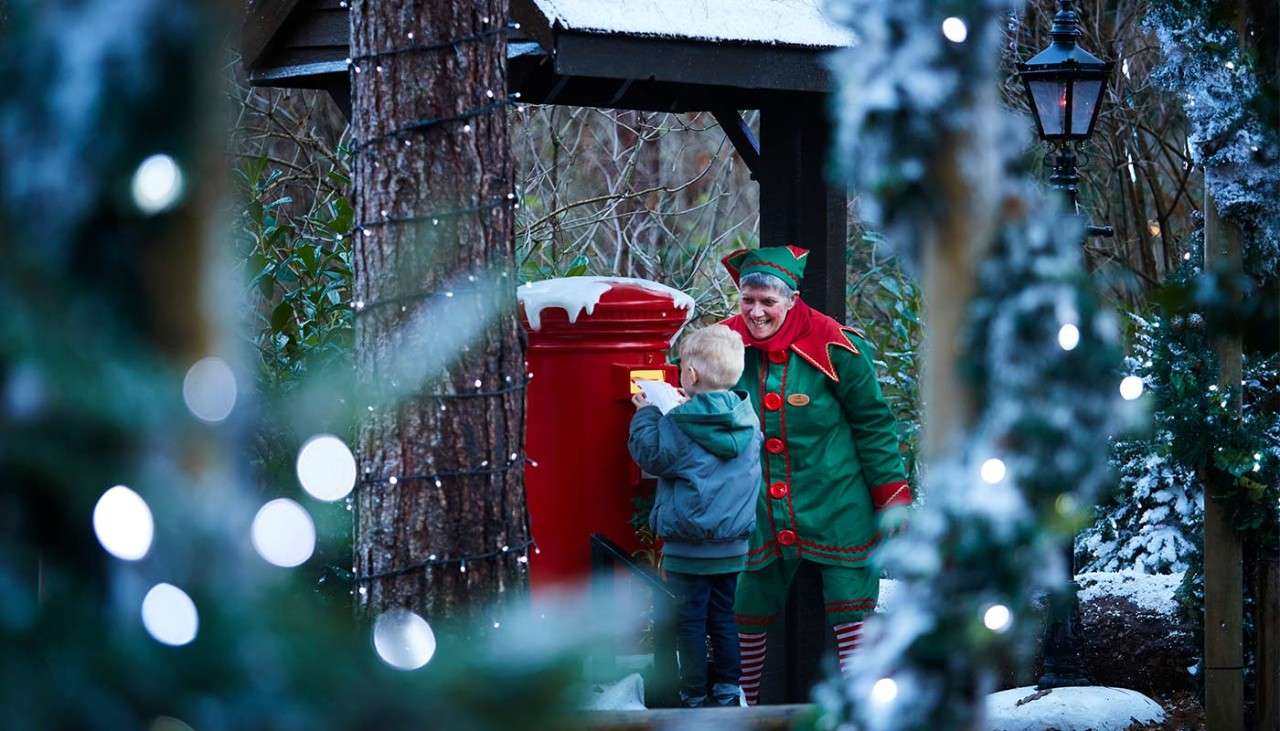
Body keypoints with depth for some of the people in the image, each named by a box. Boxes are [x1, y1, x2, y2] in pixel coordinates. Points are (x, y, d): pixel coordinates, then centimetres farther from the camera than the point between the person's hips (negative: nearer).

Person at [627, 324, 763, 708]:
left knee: (690, 621, 5)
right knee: (725, 618, 14)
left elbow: (651, 455, -9)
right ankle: (728, 690, 17)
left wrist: (646, 414, 6)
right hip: (734, 545, 5)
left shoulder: (677, 424, -17)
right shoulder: (748, 419, 1)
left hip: (688, 548, -5)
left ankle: (694, 695, 8)